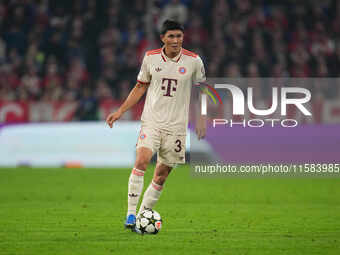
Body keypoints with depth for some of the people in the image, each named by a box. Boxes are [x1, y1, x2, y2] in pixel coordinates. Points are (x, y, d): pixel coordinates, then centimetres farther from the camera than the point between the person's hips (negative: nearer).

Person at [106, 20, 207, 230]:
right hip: (152, 121, -1)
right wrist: (120, 112, 8)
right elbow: (140, 87, 13)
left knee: (162, 175, 2)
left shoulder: (193, 61, 0)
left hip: (177, 126, 1)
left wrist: (201, 121, 8)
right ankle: (131, 214, -20)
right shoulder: (151, 58, 2)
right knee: (141, 161, -21)